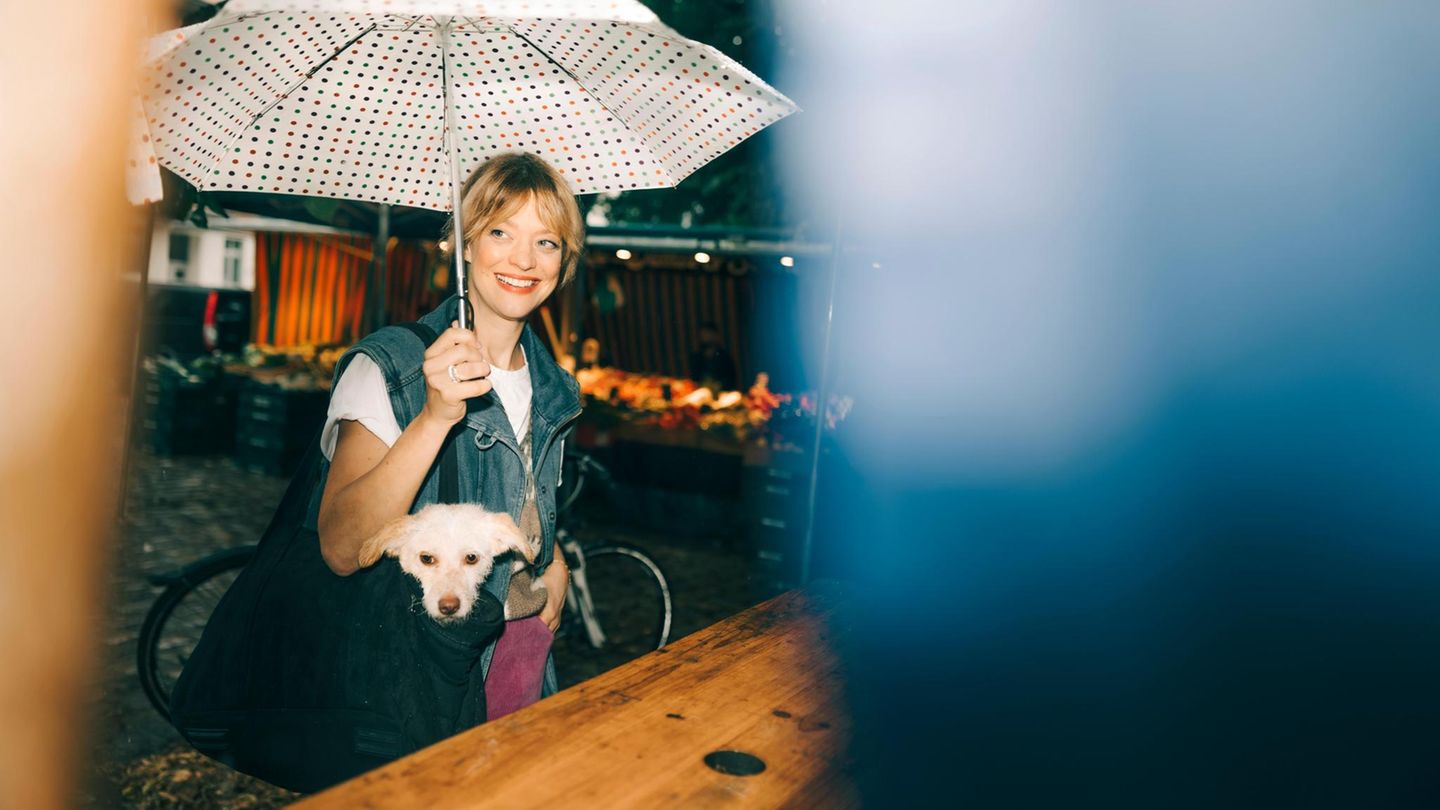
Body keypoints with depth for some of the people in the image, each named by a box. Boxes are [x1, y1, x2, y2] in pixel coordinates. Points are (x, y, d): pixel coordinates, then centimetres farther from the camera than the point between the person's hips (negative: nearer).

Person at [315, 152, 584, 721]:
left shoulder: (550, 386, 4)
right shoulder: (387, 367, -15)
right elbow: (341, 549, -25)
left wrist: (555, 564, 3)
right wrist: (435, 417, -35)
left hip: (525, 642, 5)